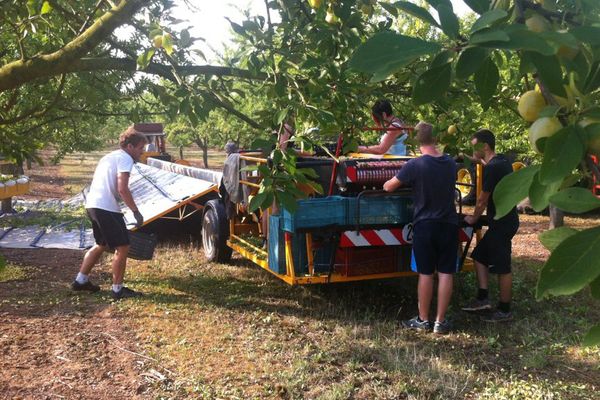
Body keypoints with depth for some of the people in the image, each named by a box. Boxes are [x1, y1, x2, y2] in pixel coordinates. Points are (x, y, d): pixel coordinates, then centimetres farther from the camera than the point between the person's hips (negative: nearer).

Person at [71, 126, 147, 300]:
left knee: (102, 245, 25)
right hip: (106, 208, -10)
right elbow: (122, 189, -19)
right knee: (122, 247, -2)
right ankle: (118, 289, 5)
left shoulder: (110, 156, 22)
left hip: (93, 205, 10)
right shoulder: (125, 158, -8)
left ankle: (81, 280, 30)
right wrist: (136, 212, -14)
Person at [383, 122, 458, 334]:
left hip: (424, 225, -3)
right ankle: (440, 322, 11)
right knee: (445, 273, 6)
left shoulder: (415, 165, -13)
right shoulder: (450, 163, 2)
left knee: (425, 274, 5)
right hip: (448, 224, 3)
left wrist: (386, 185, 19)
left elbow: (388, 187, -4)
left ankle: (423, 320, 15)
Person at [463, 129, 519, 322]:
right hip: (504, 220, 10)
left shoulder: (492, 168, -20)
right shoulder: (502, 162, 9)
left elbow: (482, 200, -13)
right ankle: (483, 298, 18)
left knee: (502, 268, 0)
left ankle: (504, 311, 10)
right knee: (479, 256, 15)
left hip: (502, 223, -10)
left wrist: (473, 218, 3)